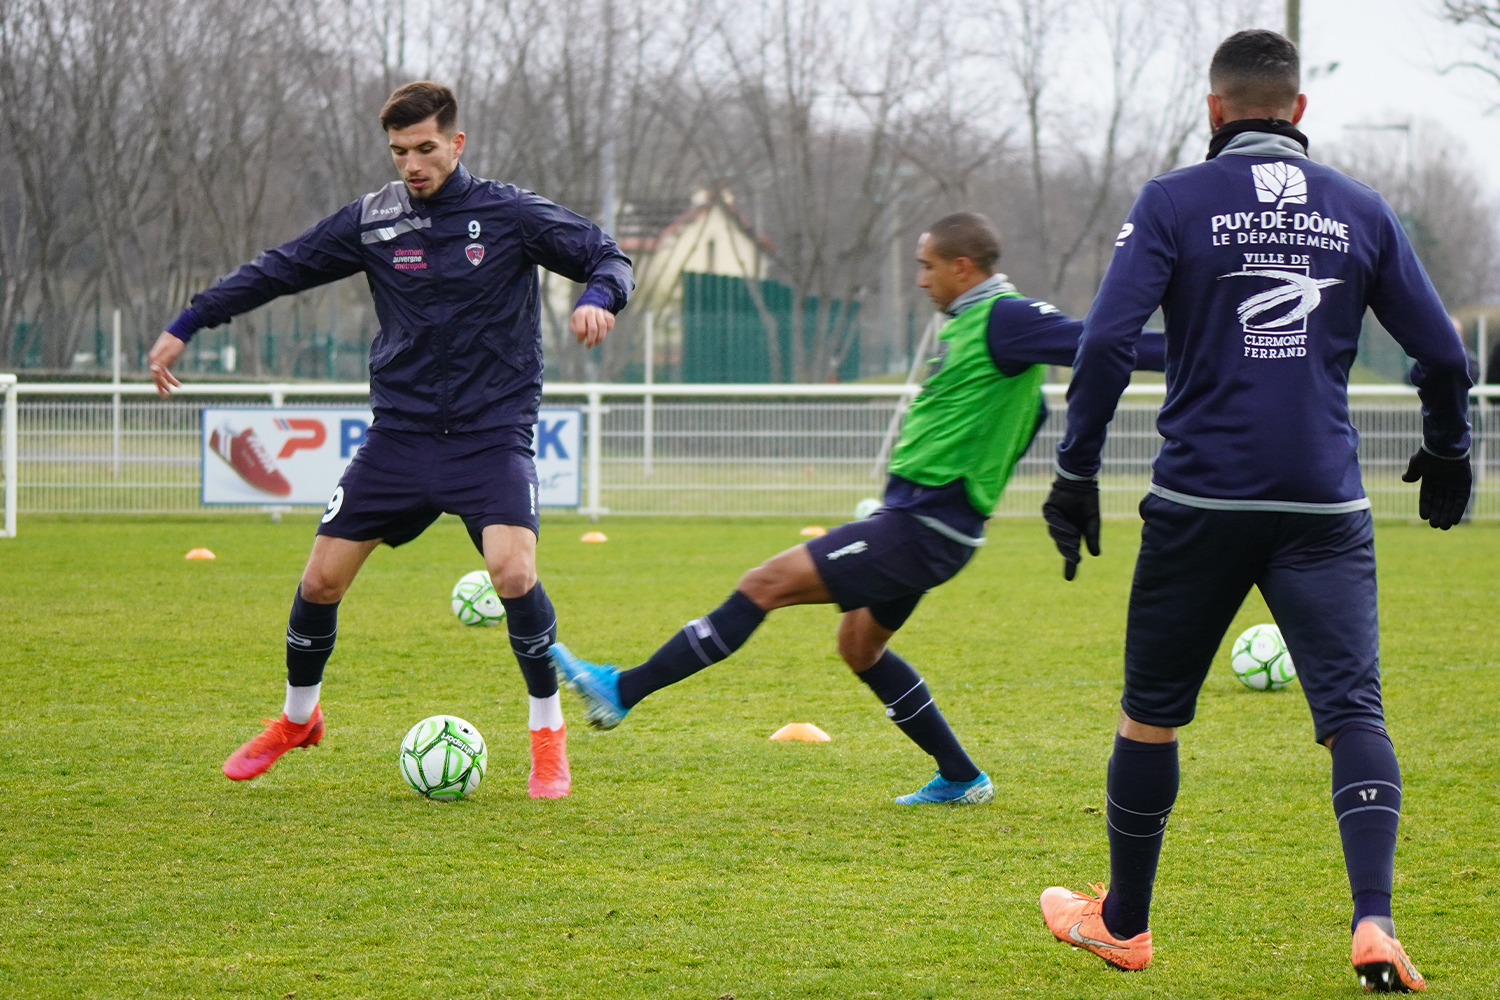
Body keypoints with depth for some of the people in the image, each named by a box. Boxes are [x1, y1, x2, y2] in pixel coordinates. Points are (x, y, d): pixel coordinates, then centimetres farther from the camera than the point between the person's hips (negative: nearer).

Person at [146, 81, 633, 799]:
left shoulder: (511, 214, -4)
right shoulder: (372, 221, 3)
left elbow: (608, 258, 0)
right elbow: (278, 272, 11)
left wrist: (598, 297, -23)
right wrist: (183, 328, 9)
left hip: (492, 435, -3)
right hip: (400, 435, 3)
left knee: (513, 572, -24)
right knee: (320, 579, 0)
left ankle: (548, 735, -4)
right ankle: (297, 719, 27)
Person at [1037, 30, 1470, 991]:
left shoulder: (1174, 203, 0)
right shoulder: (1361, 211, 7)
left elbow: (1107, 341, -10)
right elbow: (1443, 353, 10)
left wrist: (1077, 471, -2)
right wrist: (1446, 454, 27)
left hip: (1200, 503, -1)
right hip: (1325, 507, 1)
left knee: (1151, 713, 14)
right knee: (1353, 710, -3)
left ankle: (1123, 922, 26)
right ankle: (1374, 922, -22)